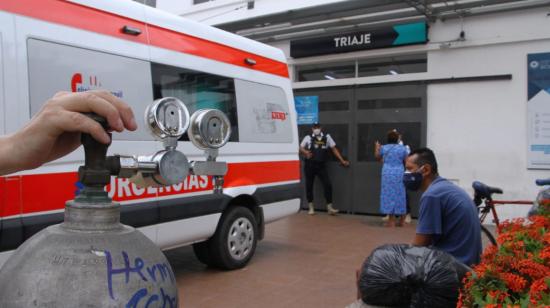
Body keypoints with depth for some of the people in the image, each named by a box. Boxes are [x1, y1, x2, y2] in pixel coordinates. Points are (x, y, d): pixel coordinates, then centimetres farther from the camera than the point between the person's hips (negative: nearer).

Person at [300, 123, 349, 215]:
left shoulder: (327, 137, 7)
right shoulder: (308, 138, 5)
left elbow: (334, 149, 11)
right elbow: (301, 148, 7)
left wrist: (342, 161, 9)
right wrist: (305, 152, -16)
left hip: (321, 165, 0)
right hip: (310, 165, 0)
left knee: (327, 185, -8)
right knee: (309, 186, 5)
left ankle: (330, 208, 1)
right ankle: (311, 208, 18)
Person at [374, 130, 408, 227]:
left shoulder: (383, 148, 0)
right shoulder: (402, 148, -2)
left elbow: (377, 157, 18)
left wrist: (377, 148, 34)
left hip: (388, 174, -1)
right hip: (399, 174, 1)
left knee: (389, 195, 3)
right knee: (399, 195, 9)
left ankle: (392, 220, 2)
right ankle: (401, 220, 17)